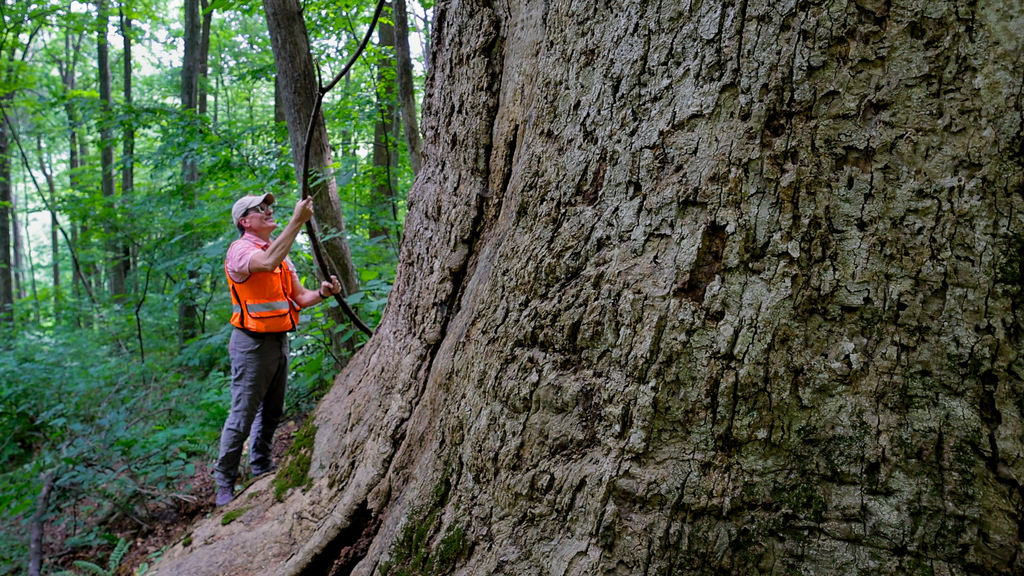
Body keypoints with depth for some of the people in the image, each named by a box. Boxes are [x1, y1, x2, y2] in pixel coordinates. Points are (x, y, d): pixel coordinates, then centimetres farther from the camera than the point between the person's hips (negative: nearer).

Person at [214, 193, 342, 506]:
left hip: (280, 340, 8)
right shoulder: (240, 249, -11)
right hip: (252, 343, -8)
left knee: (271, 413, 17)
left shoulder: (281, 252, 15)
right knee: (242, 416, -4)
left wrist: (321, 293, -9)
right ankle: (224, 483, 6)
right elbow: (268, 262, -34)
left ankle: (262, 471, 31)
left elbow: (298, 297, 13)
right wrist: (297, 221, -35)